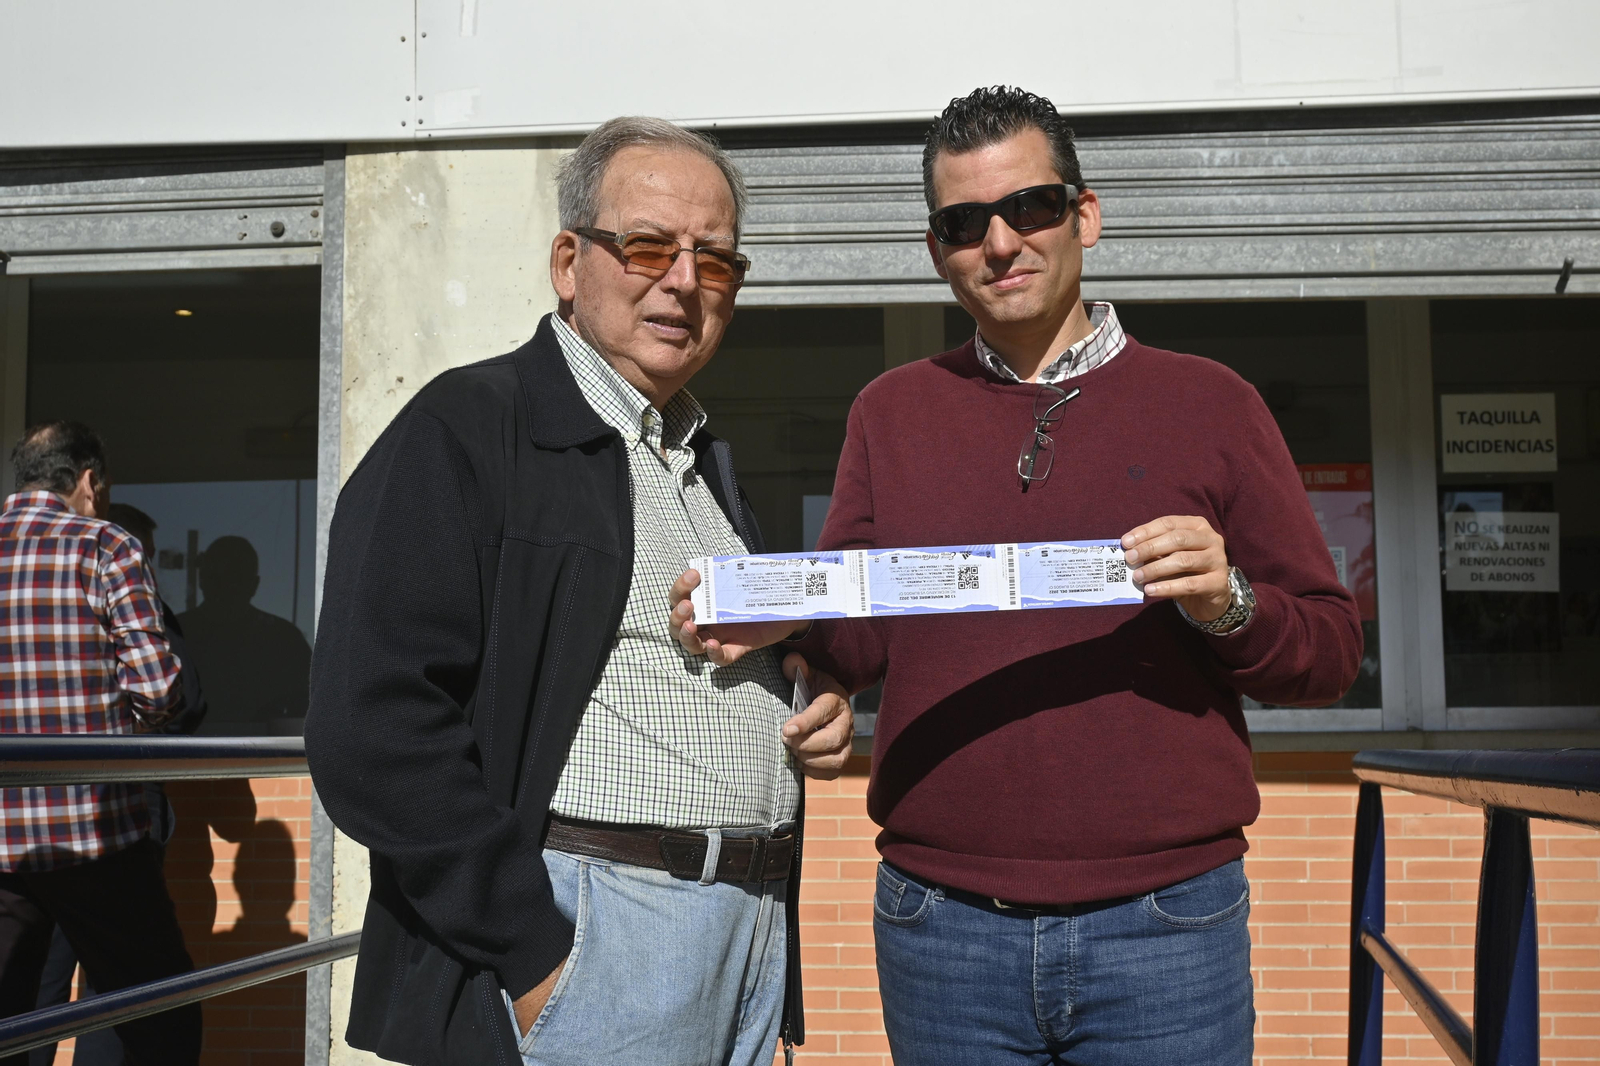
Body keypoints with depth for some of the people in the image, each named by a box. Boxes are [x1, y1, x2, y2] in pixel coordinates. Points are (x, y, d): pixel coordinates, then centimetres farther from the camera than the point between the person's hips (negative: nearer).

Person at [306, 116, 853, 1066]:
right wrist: (530, 957, -19)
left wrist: (817, 714, 6)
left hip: (758, 937, 8)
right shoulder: (463, 431, -8)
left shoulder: (710, 461, 16)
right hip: (582, 938, -7)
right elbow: (375, 728, -18)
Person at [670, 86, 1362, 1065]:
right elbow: (860, 642, 12)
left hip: (1167, 925, -1)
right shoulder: (892, 413, 10)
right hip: (940, 928, 2)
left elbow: (1333, 652, 4)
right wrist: (779, 621, -9)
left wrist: (1228, 604, -15)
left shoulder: (1209, 403, 4)